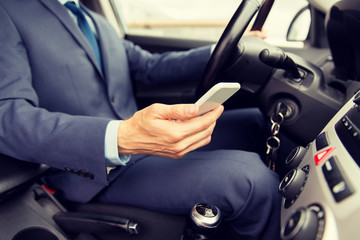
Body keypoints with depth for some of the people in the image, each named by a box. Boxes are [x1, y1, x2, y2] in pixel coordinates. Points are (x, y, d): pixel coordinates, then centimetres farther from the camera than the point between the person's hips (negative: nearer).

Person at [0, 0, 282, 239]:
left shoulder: (99, 24, 20)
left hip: (147, 140, 9)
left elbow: (150, 65, 18)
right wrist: (118, 139, -37)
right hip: (99, 173, -8)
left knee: (254, 120, 5)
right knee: (252, 178, -25)